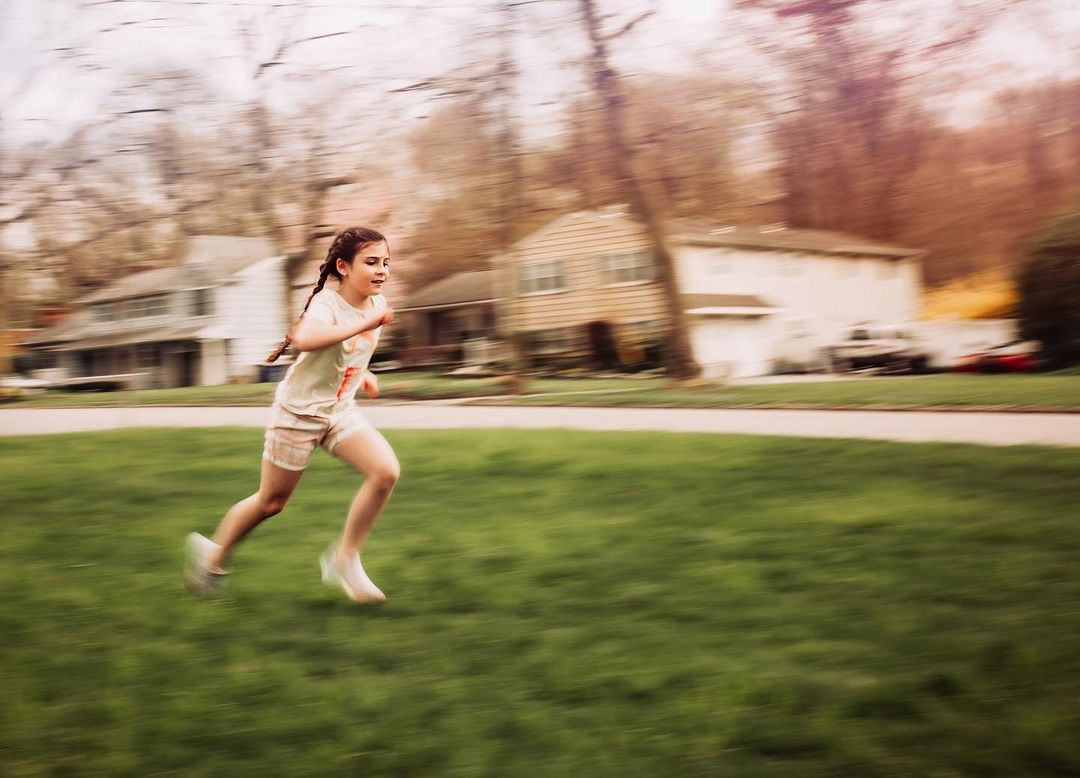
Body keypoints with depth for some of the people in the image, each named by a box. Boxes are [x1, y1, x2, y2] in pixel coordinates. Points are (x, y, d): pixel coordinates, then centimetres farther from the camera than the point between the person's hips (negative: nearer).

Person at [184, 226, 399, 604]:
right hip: (298, 411, -6)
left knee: (386, 471, -16)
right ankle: (213, 554, 33)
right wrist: (365, 324, -48)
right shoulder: (327, 302, -24)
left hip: (340, 410, 6)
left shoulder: (376, 302, -1)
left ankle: (344, 559, -2)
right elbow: (305, 338, -49)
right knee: (271, 502, 7)